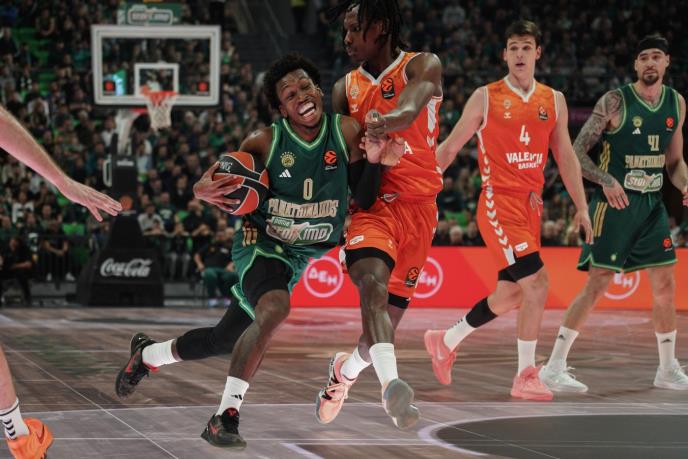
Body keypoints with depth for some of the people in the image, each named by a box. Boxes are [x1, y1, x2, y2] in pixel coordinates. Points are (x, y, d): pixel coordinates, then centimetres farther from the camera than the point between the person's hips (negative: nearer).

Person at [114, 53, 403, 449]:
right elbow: (234, 201, -2)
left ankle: (148, 353, 41)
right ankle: (226, 416, -28)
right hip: (261, 245, -4)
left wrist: (375, 162, -25)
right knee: (274, 310, -35)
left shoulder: (346, 132, -9)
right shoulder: (264, 142, -14)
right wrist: (205, 192, -25)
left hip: (301, 256, 4)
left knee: (228, 340, 13)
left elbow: (364, 201, -7)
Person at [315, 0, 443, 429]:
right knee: (372, 284, -29)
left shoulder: (423, 67, 1)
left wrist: (385, 122, -45)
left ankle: (346, 369, 37)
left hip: (418, 204, -1)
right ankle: (392, 385, -44)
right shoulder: (347, 87, 13)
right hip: (371, 200, 1)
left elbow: (411, 108, -21)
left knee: (391, 313, 7)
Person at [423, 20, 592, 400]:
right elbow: (450, 148, 4)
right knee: (536, 284, -17)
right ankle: (525, 376, -7)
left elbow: (565, 157, 15)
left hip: (531, 205, 6)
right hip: (498, 203, -6)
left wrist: (581, 207, 9)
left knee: (510, 295, 10)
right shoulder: (486, 98, -2)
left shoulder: (553, 101, 11)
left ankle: (445, 341, 31)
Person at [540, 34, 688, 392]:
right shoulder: (614, 102, -11)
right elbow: (577, 152, -11)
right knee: (597, 285, -10)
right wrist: (605, 180, -26)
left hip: (652, 205, 6)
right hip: (615, 203, -6)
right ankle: (554, 367, -5)